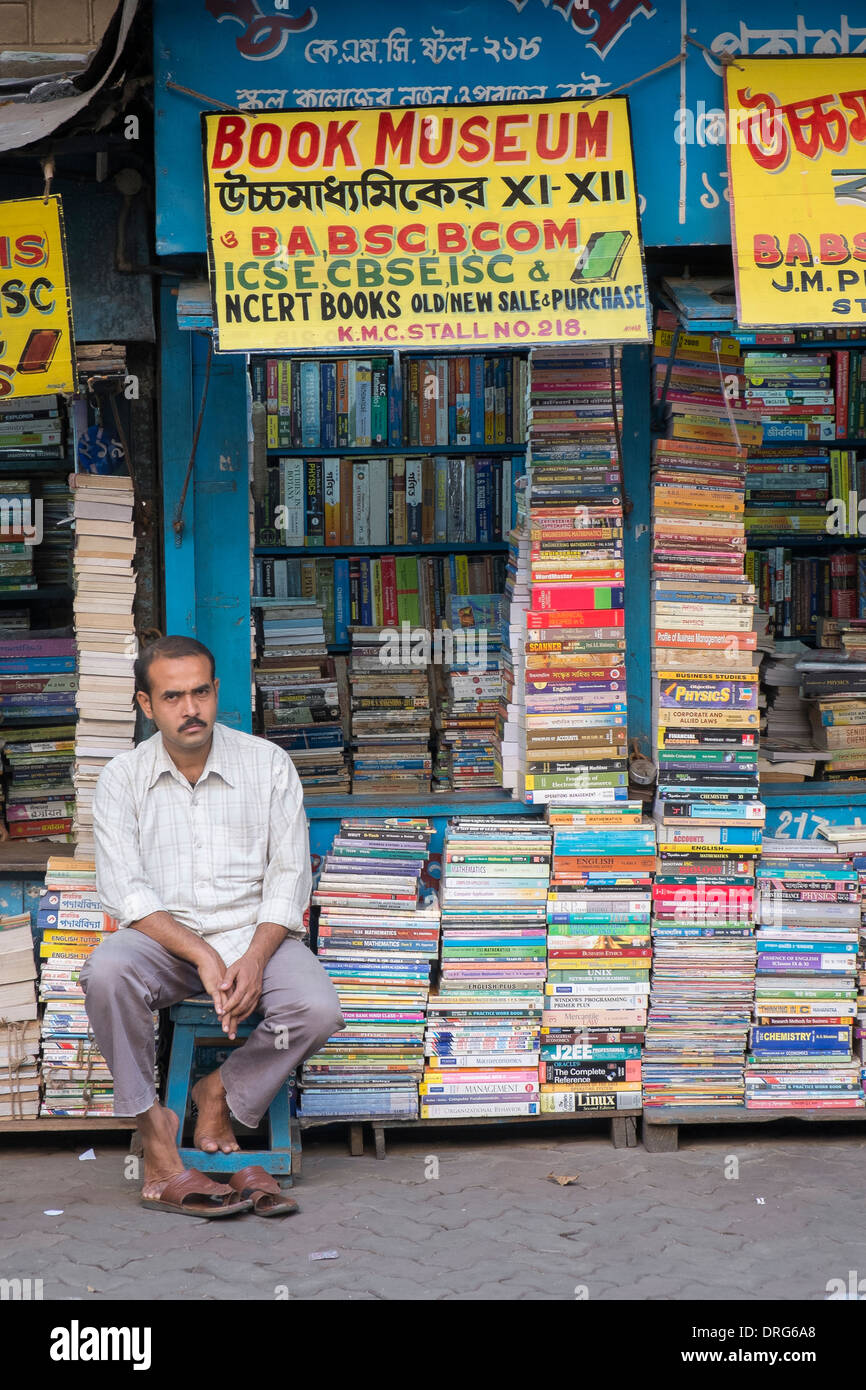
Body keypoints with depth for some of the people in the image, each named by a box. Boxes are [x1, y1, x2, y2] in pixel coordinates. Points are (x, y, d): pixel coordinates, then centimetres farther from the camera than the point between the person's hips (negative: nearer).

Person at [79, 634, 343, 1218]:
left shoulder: (268, 763, 1)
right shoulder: (122, 778, 0)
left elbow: (289, 875, 0)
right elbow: (124, 889, -8)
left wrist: (254, 959, -17)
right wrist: (203, 956, -22)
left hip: (256, 933, 0)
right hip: (163, 936, 0)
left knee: (318, 1009, -29)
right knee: (106, 972, -33)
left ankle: (221, 1096, -3)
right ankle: (158, 1143, -21)